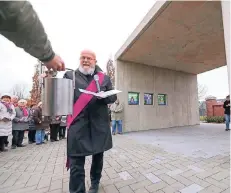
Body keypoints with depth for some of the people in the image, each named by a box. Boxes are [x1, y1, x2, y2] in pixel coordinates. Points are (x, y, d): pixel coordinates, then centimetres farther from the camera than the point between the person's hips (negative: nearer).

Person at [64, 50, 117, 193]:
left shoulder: (104, 78, 10)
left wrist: (103, 96, -12)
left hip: (100, 124, 3)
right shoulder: (70, 75, 7)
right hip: (78, 124, -2)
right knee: (76, 162, 0)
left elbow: (113, 97, 10)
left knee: (98, 155, 19)